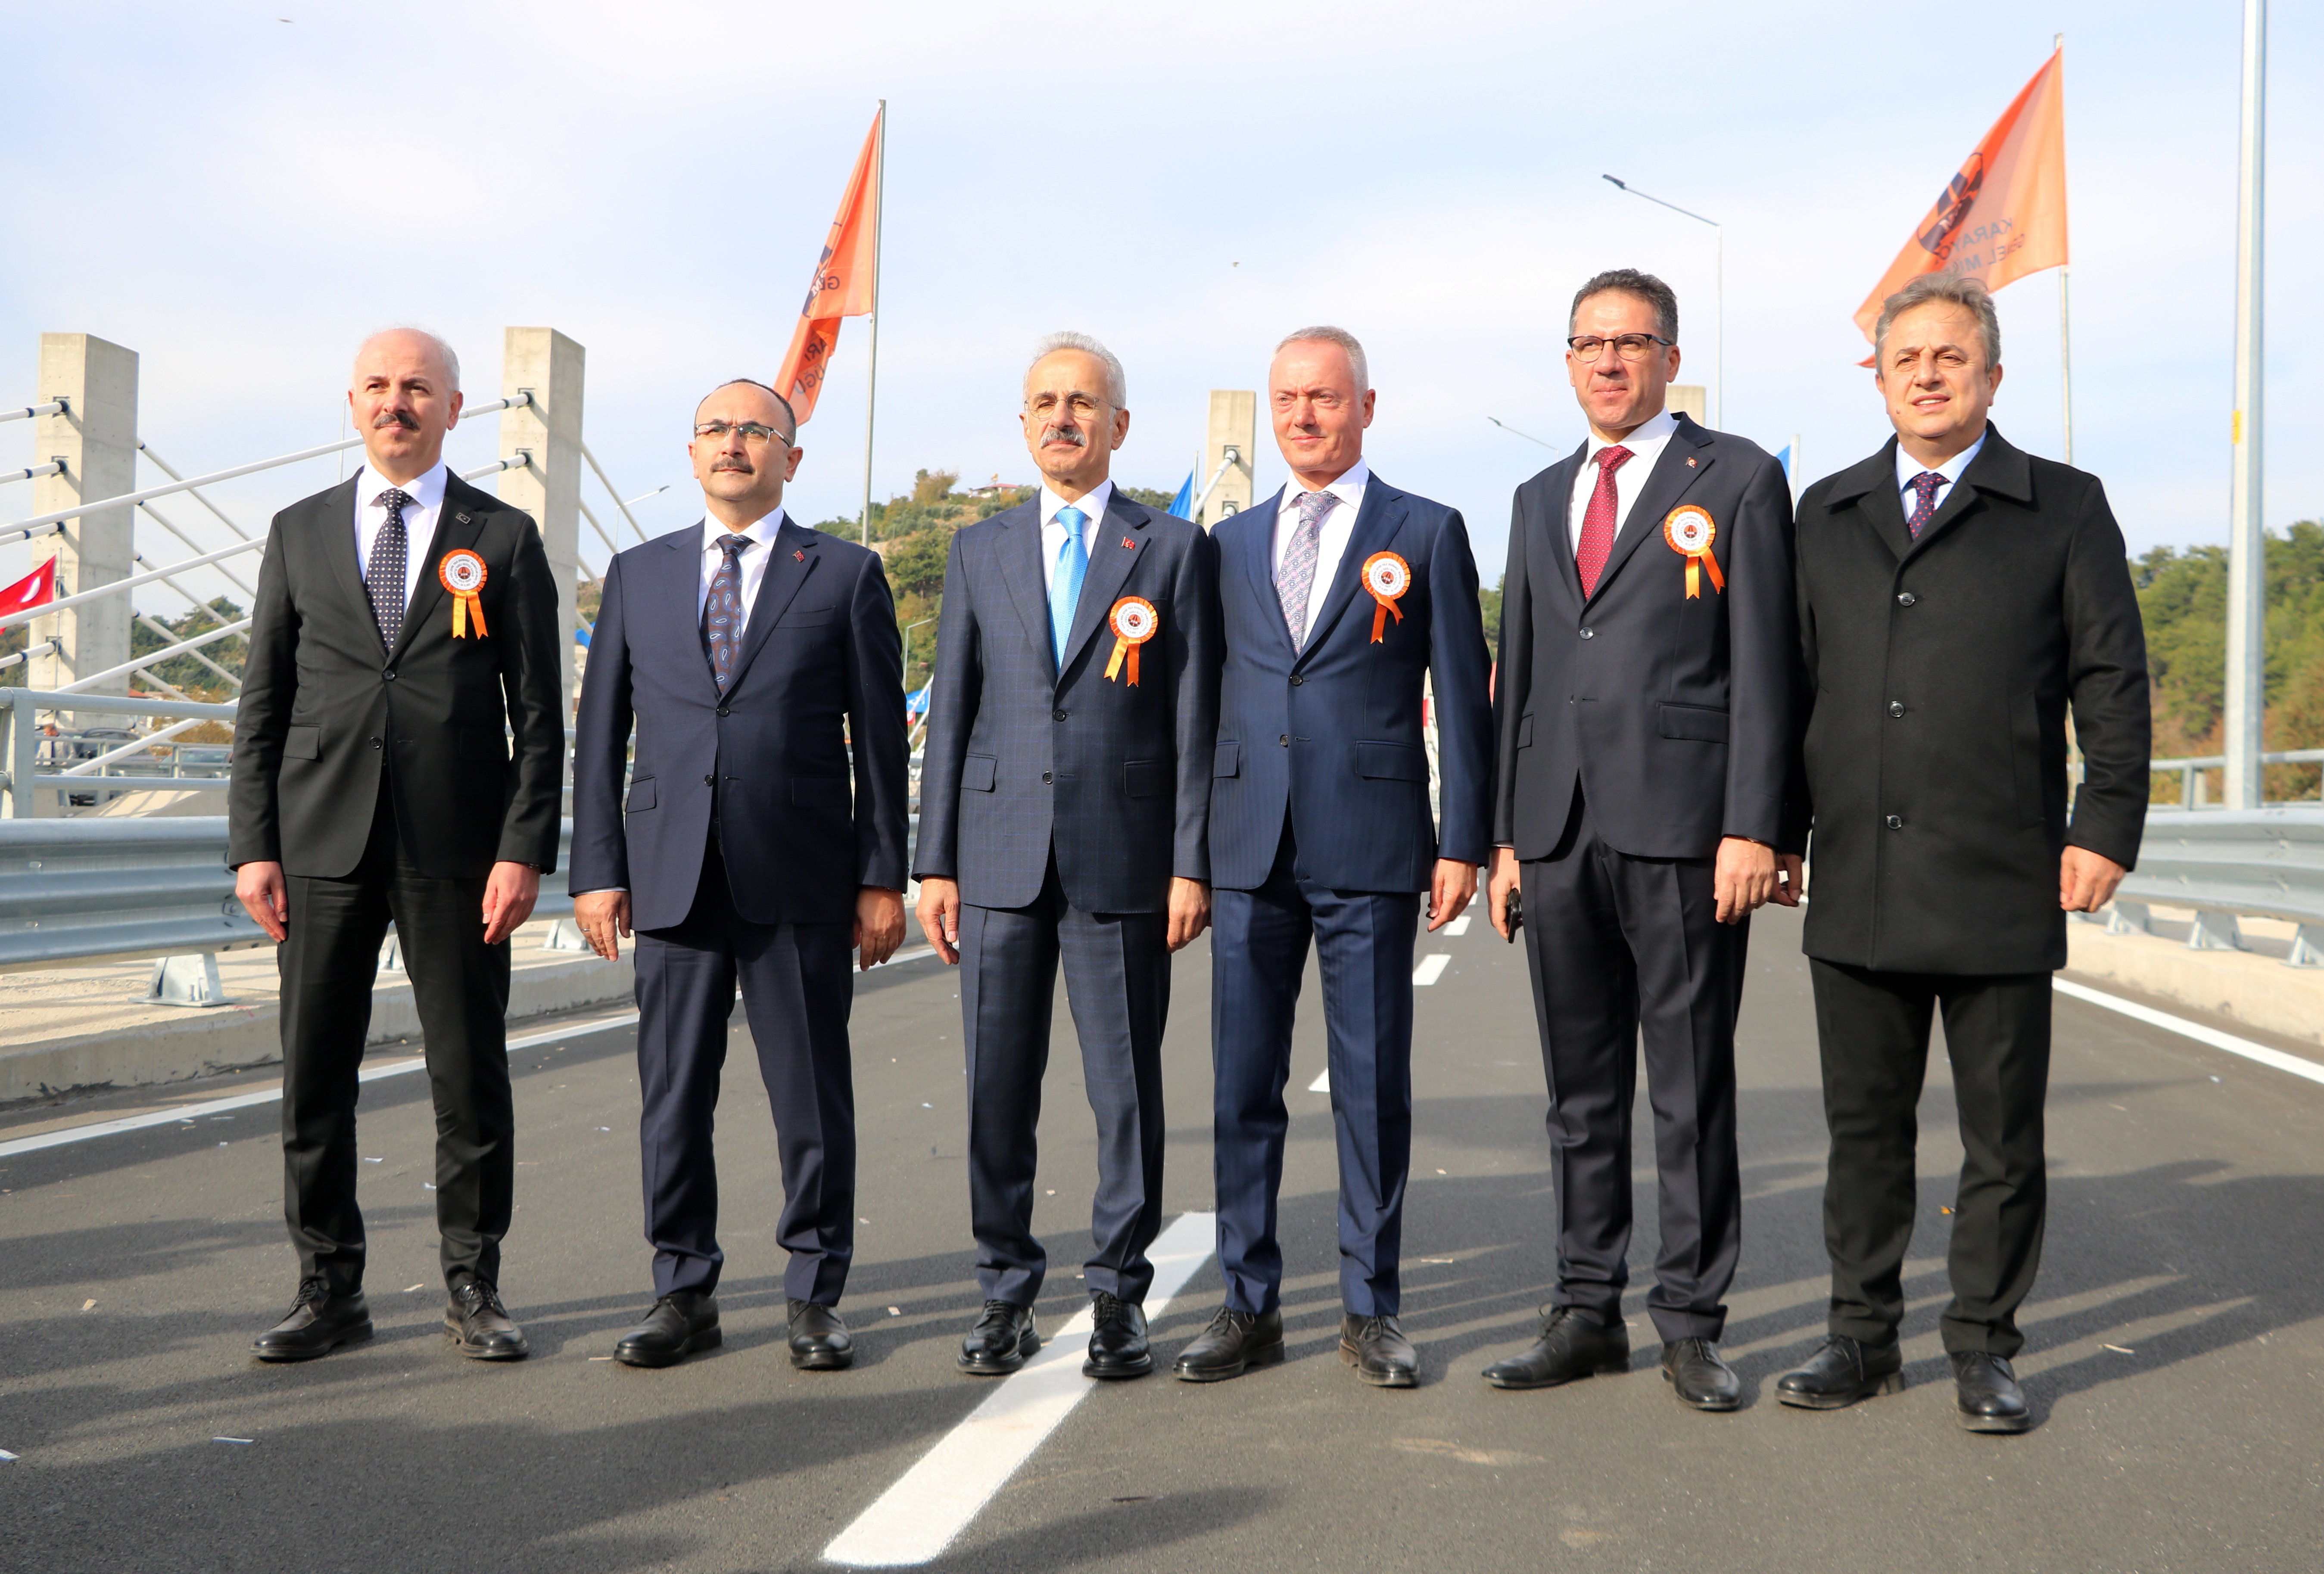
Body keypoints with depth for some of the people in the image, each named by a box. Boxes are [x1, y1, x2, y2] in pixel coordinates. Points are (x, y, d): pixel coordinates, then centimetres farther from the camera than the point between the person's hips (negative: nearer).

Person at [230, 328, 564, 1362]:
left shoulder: (504, 538, 5)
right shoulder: (300, 532, 12)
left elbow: (537, 711, 2)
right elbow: (262, 702, 10)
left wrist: (525, 850, -8)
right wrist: (253, 845, 1)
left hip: (456, 849, -2)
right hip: (323, 842, 2)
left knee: (470, 1076, 3)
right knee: (314, 1077, 5)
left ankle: (473, 1288, 16)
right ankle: (331, 1289, 18)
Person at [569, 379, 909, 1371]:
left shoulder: (846, 576, 5)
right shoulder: (637, 575, 13)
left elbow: (880, 735, 3)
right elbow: (600, 733, 12)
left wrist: (883, 877, -1)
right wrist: (596, 869, 4)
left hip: (801, 881, -2)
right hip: (673, 877, 2)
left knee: (813, 1099, 4)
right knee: (671, 1099, 6)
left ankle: (815, 1298, 18)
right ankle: (684, 1296, 20)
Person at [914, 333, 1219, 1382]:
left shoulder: (1174, 551, 5)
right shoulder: (980, 552, 13)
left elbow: (1194, 719, 2)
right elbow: (951, 714, 11)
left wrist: (1190, 863, -4)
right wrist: (934, 862, 4)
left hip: (1122, 860, -2)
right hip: (1001, 856, 2)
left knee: (1126, 1087, 2)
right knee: (997, 1087, 5)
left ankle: (1119, 1296, 15)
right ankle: (1006, 1291, 18)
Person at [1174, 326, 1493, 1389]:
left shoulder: (1426, 534, 5)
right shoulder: (1233, 542, 15)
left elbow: (1464, 699, 2)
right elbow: (1212, 696, 15)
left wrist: (1463, 842, -4)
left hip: (1372, 852, -3)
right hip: (1251, 850, 3)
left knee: (1374, 1088, 3)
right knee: (1242, 1085, 5)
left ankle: (1371, 1310, 14)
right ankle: (1249, 1304, 16)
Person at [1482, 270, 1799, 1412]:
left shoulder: (1738, 479, 2)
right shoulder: (1541, 499, 18)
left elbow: (1764, 664, -4)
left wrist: (1752, 828, -12)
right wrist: (1506, 835, 12)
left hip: (1681, 826, -5)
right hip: (1560, 832, 5)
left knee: (1692, 1092, 2)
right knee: (1581, 1092, 10)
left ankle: (1691, 1324, 12)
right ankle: (1587, 1314, 19)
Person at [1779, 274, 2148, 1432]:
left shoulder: (2065, 510, 5)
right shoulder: (1826, 512, 14)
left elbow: (2112, 679, 2)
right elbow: (1795, 677, 15)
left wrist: (2106, 826, -8)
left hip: (2002, 888, -2)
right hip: (1856, 885, 3)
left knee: (2002, 1135, 5)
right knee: (1863, 1124, 9)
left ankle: (1983, 1347, 18)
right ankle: (1863, 1335, 20)